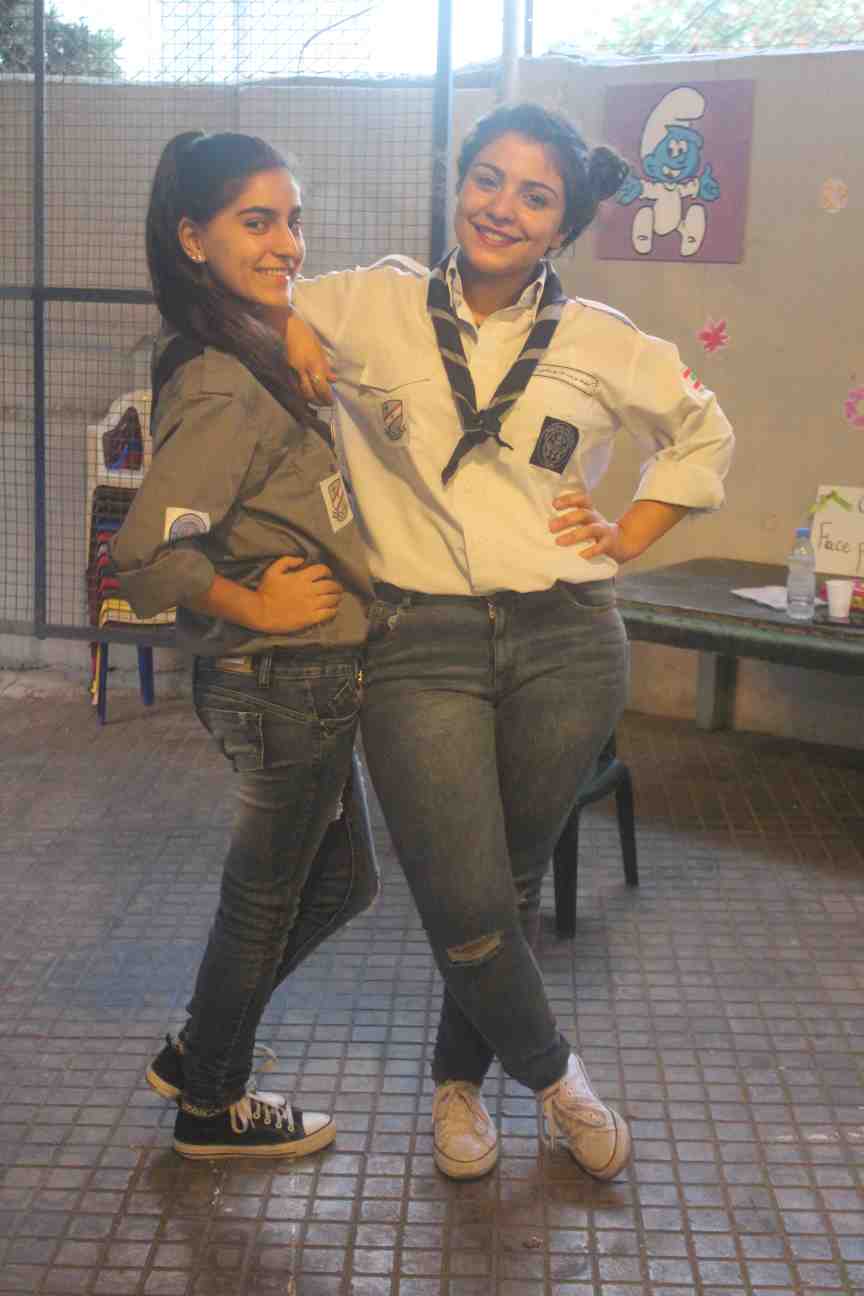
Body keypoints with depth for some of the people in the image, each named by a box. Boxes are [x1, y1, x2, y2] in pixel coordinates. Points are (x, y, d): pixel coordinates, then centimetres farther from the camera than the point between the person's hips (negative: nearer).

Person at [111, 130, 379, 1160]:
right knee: (265, 898, 11)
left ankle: (196, 1056, 37)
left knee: (341, 882, 22)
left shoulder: (260, 357, 7)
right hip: (285, 685, -9)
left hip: (306, 680, 9)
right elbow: (143, 561, -30)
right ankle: (212, 1108, 34)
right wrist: (254, 604, -18)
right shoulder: (223, 391, -23)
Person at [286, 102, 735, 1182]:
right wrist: (284, 326, -4)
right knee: (467, 906, -6)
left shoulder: (599, 343, 5)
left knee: (513, 883, 11)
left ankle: (459, 1077, 37)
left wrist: (629, 537, 9)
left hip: (567, 646, 2)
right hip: (421, 645, -1)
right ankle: (551, 1073, 25)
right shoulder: (372, 307, 3)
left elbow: (703, 435, 20)